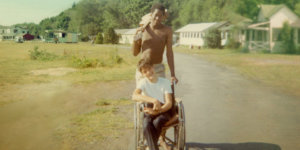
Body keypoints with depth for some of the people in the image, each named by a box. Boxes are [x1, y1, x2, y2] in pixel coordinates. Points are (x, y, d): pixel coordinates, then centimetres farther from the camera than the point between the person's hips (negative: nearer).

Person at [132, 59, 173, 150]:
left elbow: (169, 103, -4)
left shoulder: (165, 82, 3)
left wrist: (157, 111, -25)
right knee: (146, 125, -35)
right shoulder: (143, 82, 2)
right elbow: (134, 96, -19)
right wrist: (154, 100, -33)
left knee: (157, 122, -35)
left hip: (164, 110, 0)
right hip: (150, 109, 0)